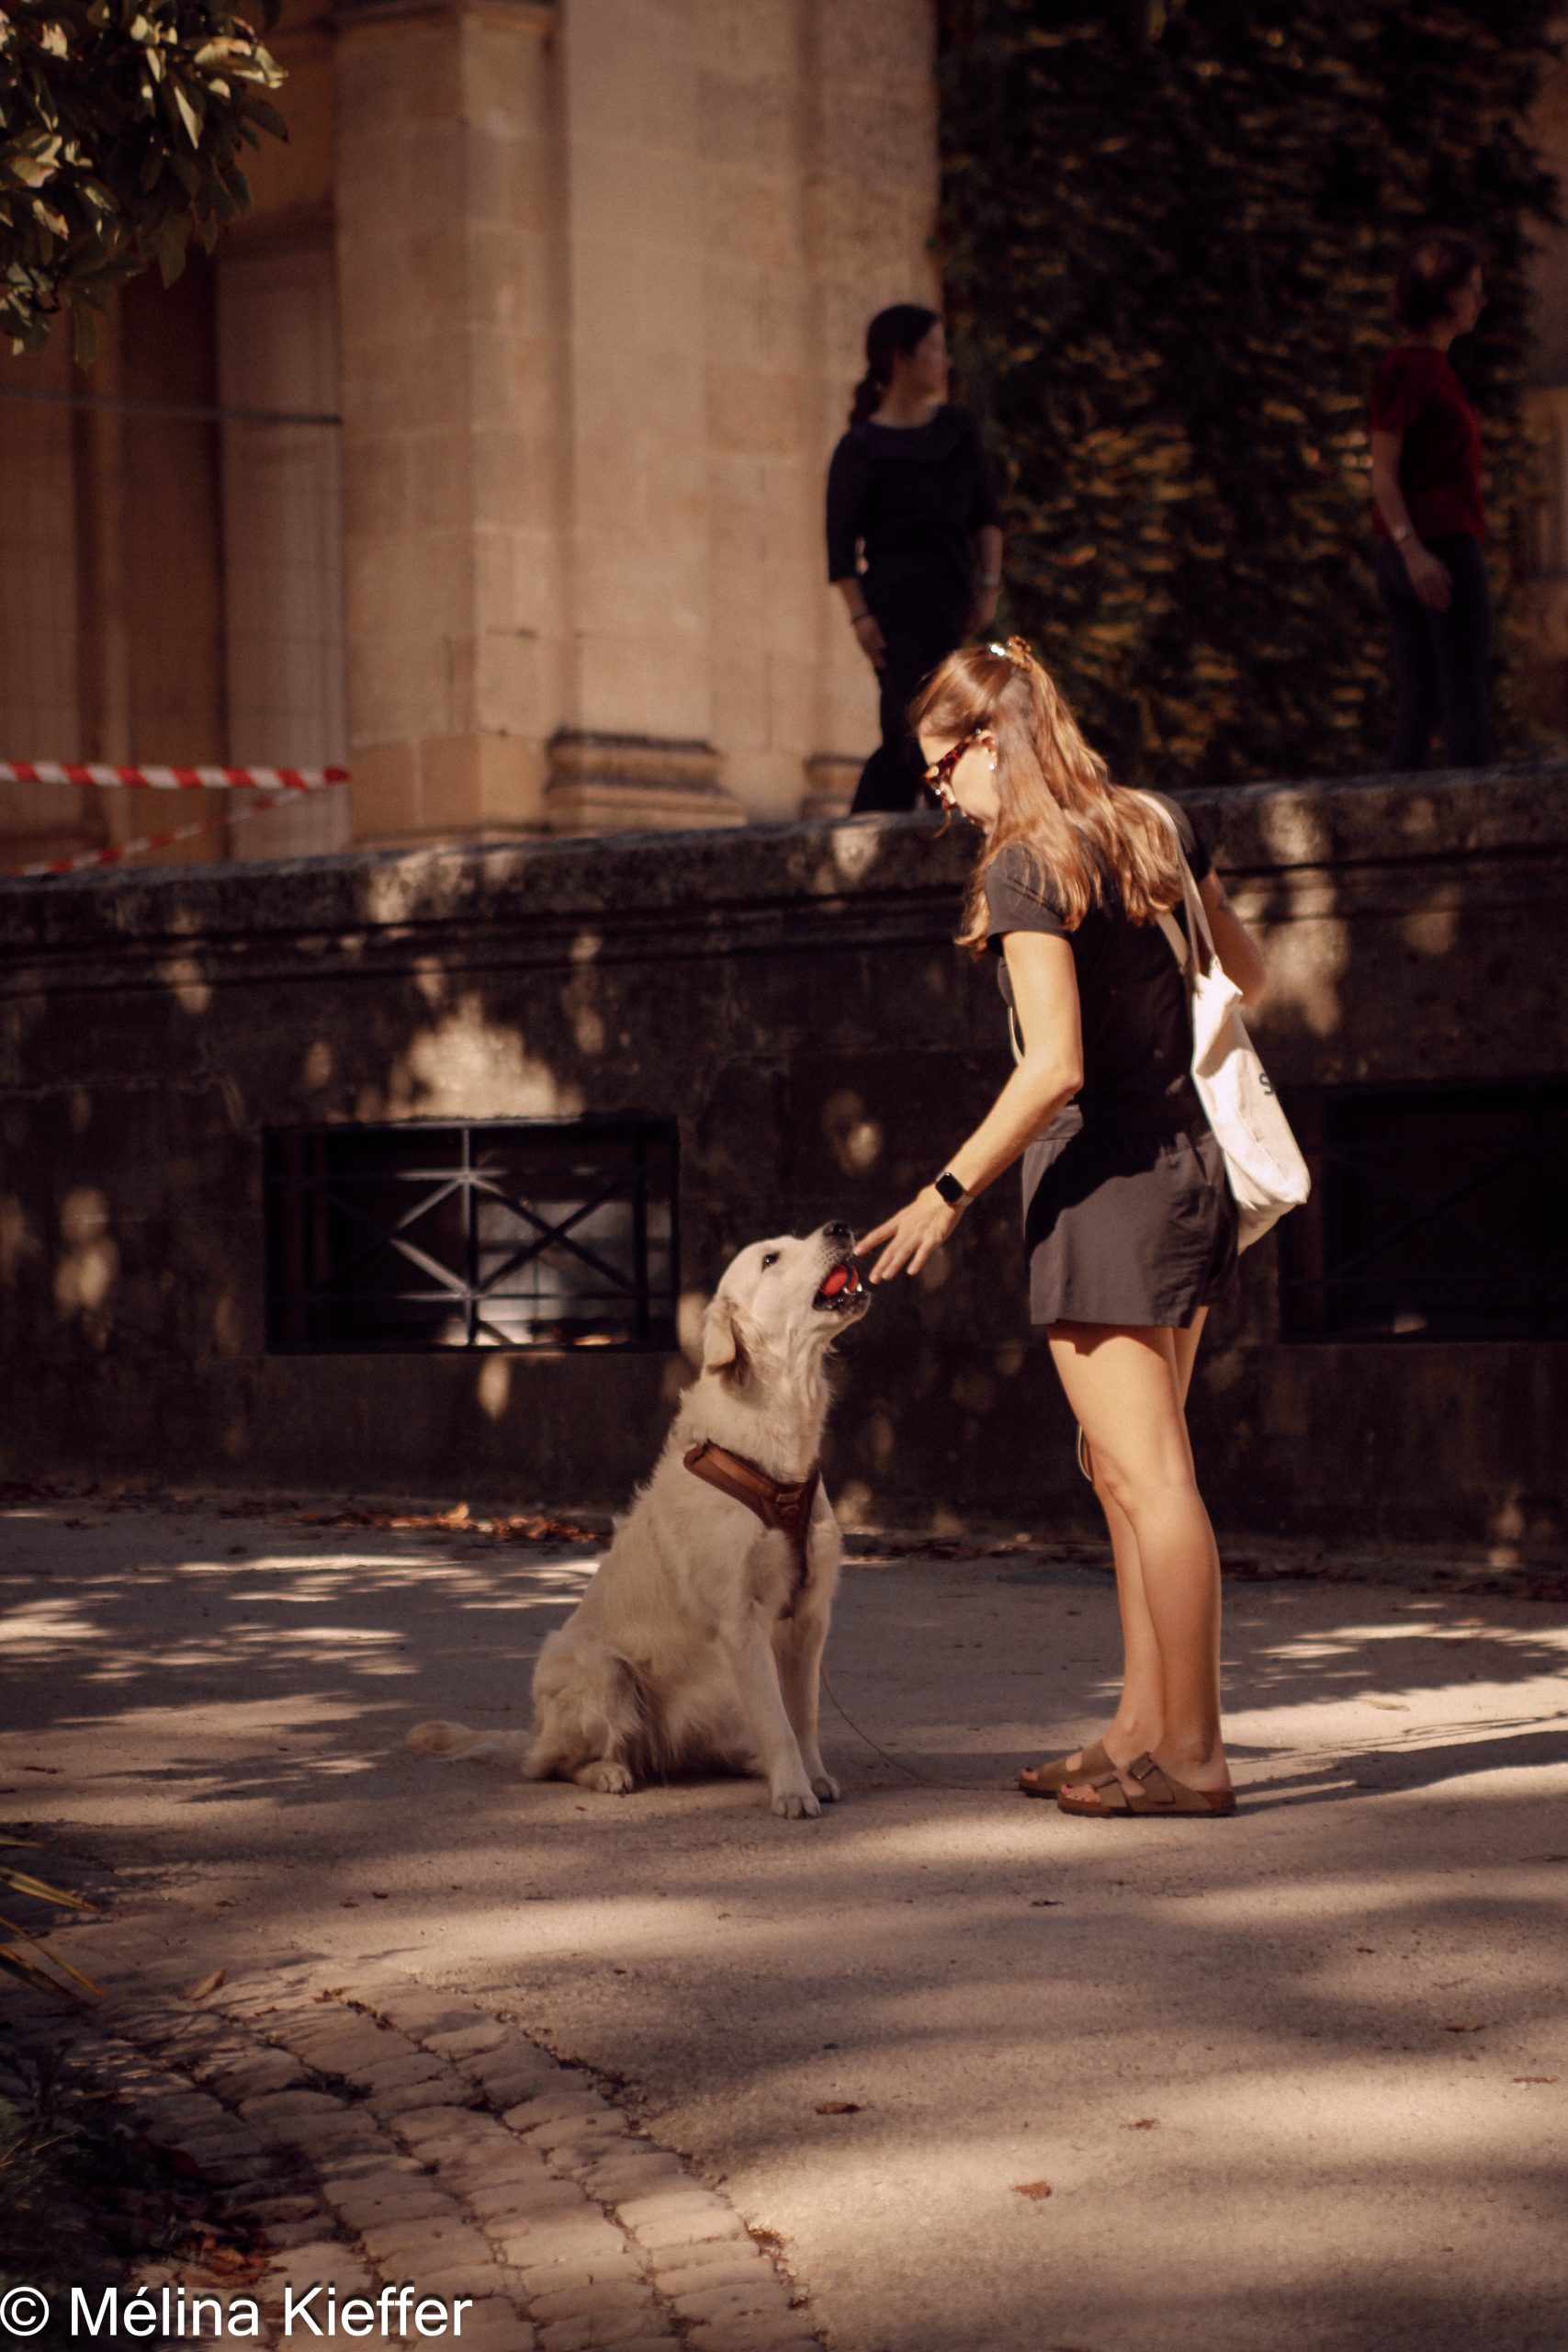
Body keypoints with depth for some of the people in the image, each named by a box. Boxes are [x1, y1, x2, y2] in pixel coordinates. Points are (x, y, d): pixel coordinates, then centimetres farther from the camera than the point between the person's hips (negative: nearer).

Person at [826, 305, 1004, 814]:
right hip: (898, 596, -6)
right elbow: (840, 540, -4)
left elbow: (985, 514, 10)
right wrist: (859, 616, -15)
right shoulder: (860, 448, -1)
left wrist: (989, 585, -2)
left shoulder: (959, 429, 14)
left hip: (949, 597, 6)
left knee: (903, 744, 5)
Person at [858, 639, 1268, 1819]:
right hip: (1190, 1167, 8)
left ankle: (1191, 1753, -2)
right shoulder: (1160, 825, 7)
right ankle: (1142, 1728, 20)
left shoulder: (1026, 869, -16)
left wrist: (948, 1193, -16)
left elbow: (1055, 1069, -22)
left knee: (1148, 1476, -5)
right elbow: (1246, 978, 17)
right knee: (1129, 1468, 15)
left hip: (1100, 1180, -8)